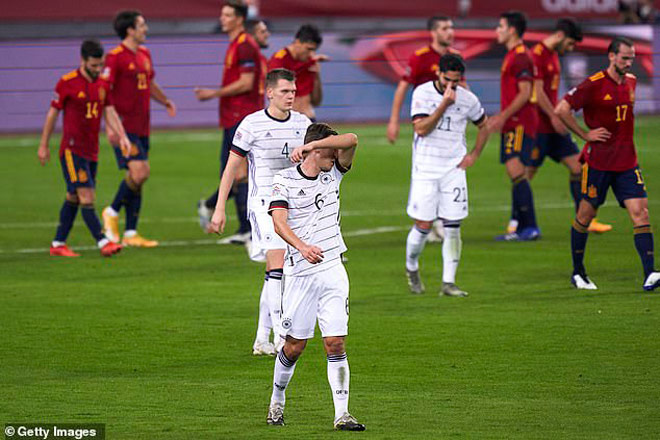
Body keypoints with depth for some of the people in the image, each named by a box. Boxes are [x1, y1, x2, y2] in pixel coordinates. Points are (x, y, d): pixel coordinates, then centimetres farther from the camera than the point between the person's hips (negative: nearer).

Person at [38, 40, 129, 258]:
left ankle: (58, 244, 18)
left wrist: (122, 136, -10)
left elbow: (110, 112, 7)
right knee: (86, 197, -13)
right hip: (72, 148, -6)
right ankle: (103, 243, -18)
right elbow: (53, 113, -1)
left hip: (91, 151, 6)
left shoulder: (103, 84, 8)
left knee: (73, 198, 11)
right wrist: (43, 145, 2)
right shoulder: (67, 83, -9)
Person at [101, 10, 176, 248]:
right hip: (124, 127, -8)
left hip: (141, 127, 8)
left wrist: (166, 101, 11)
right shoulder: (115, 57, -10)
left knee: (138, 178, 7)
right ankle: (112, 212, 2)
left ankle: (131, 233, 11)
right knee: (139, 172, -18)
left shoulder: (144, 54, 15)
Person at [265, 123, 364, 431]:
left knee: (336, 343, -4)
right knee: (295, 345, 4)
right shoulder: (284, 180, -3)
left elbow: (351, 141, -7)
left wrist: (311, 144, -15)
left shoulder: (333, 174, 9)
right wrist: (302, 247, -34)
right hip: (299, 274, -3)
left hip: (332, 270, 3)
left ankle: (342, 413, -5)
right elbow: (279, 220, -18)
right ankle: (277, 400, 27)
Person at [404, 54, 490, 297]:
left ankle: (448, 283, 0)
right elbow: (421, 128, -17)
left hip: (454, 168, 2)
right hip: (426, 167, -2)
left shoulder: (468, 99, 2)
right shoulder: (423, 93, -6)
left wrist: (474, 155, 9)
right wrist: (444, 104, -22)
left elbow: (484, 125, 20)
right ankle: (411, 267, 24)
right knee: (423, 226, -4)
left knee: (453, 227, -3)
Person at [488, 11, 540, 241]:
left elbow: (524, 93, -18)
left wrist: (504, 117, -19)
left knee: (516, 170, -15)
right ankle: (520, 228, 11)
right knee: (516, 173, 9)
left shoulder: (520, 56, -13)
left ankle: (530, 227, -18)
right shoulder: (512, 56, 19)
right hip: (513, 124, 10)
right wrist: (500, 118, 26)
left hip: (520, 124, -10)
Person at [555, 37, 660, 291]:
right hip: (598, 162, -5)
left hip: (627, 162, 5)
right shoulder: (594, 84, -11)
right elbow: (561, 110, -13)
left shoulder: (631, 82, 10)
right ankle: (578, 273, 22)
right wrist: (585, 134, -11)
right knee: (586, 214, 5)